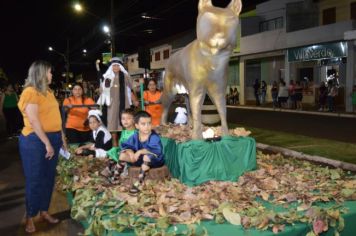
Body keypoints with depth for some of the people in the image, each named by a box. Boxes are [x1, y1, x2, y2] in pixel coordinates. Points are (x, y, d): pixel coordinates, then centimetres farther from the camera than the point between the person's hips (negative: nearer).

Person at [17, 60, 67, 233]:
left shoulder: (48, 91, 13)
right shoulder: (30, 92, -12)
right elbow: (34, 121, -19)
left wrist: (61, 137, 13)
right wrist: (47, 143, -20)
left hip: (53, 138, 8)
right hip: (35, 140, -8)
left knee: (49, 177, 13)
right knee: (34, 180, 2)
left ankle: (44, 211, 27)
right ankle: (29, 217, 16)